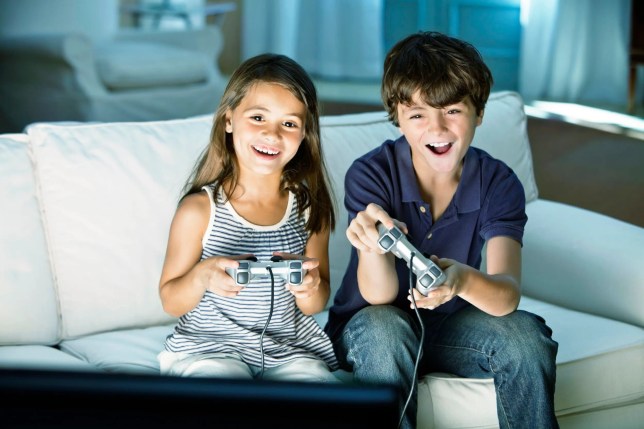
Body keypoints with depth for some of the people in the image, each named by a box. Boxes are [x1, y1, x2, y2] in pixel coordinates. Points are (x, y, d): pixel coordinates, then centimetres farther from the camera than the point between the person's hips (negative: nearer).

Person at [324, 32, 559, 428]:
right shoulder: (371, 175, -20)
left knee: (525, 334, -24)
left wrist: (463, 279, -52)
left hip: (449, 326, 2)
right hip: (368, 330, -2)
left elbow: (507, 296, -27)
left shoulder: (499, 183, -14)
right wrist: (374, 247, -52)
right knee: (384, 327, -34)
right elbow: (378, 295, -28)